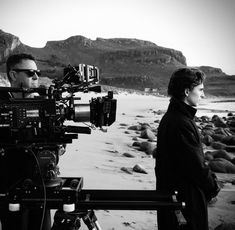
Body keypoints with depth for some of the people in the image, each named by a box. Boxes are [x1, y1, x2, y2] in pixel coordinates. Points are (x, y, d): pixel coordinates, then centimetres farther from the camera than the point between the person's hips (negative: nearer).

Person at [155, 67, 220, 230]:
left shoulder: (170, 117, 7)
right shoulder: (182, 124, -25)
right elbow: (195, 164, -22)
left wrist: (209, 177, 10)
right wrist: (213, 186, -6)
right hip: (186, 194, -10)